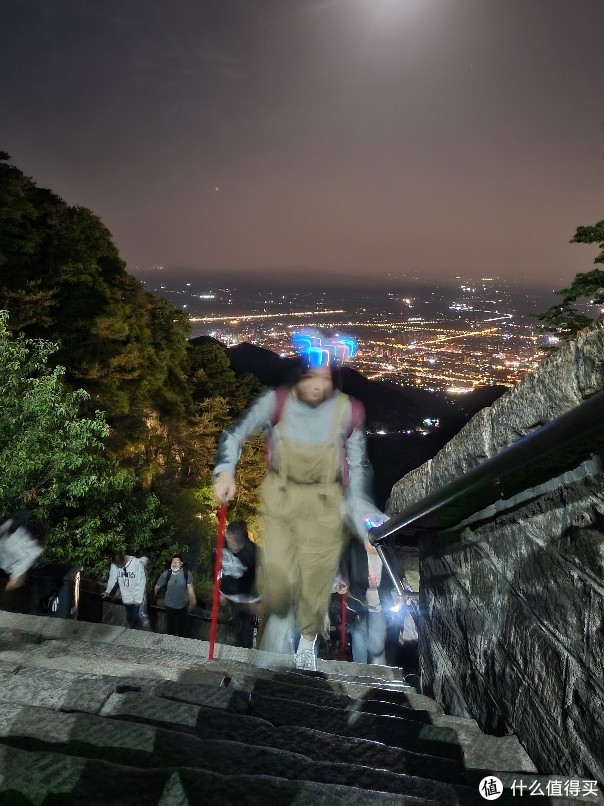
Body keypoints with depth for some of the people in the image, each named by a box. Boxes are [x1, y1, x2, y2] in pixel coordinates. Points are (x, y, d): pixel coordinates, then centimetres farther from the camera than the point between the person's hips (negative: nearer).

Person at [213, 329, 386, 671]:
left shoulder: (348, 411, -12)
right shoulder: (276, 402, -14)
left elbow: (357, 465, -1)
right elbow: (236, 433, -3)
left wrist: (358, 507, -5)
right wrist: (226, 471, -17)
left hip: (324, 502, 0)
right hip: (280, 495, 0)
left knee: (317, 573, 8)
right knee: (276, 569, -4)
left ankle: (308, 637, 38)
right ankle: (278, 615, 33)